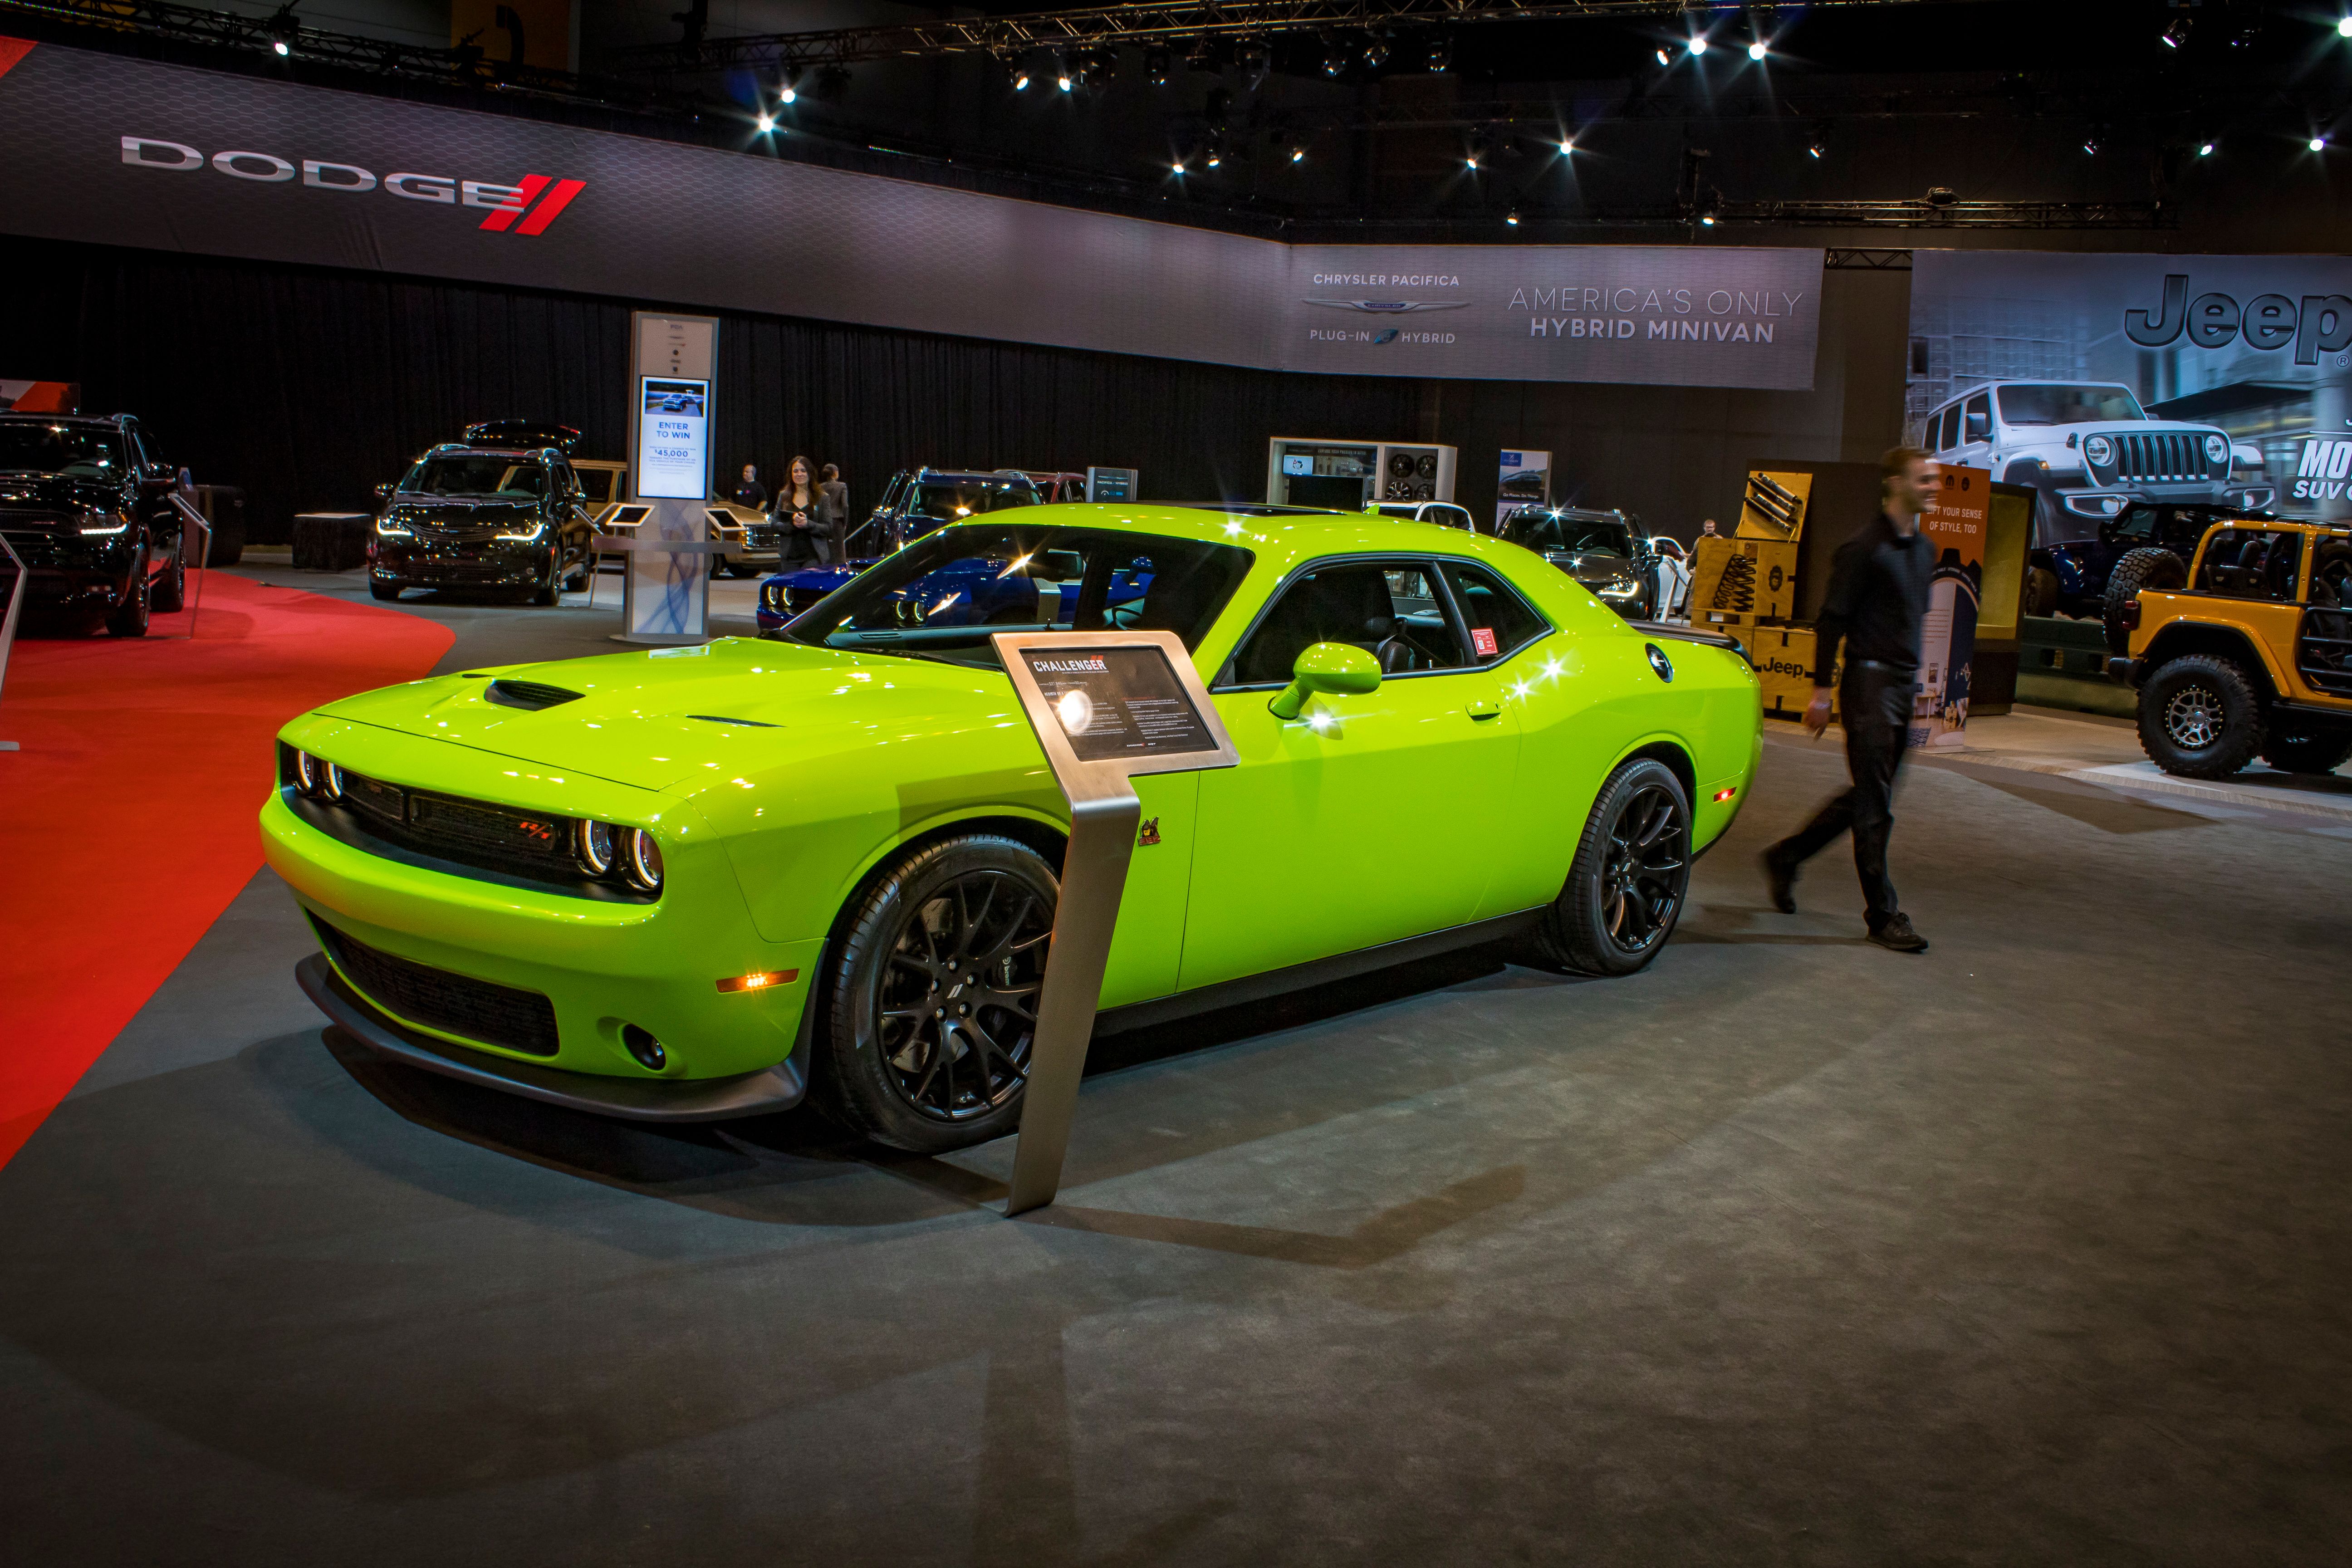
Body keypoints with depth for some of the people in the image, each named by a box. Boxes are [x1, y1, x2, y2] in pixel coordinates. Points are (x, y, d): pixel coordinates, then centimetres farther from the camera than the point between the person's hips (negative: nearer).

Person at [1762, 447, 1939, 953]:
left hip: (1905, 685, 9)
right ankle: (1883, 915, 2)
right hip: (1870, 683, -9)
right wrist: (1821, 691, -13)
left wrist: (1914, 678, 20)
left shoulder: (1924, 550, 15)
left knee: (1866, 798, 14)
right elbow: (1832, 620, -11)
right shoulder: (1865, 548, -11)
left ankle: (1786, 857, 29)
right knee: (1874, 806, -4)